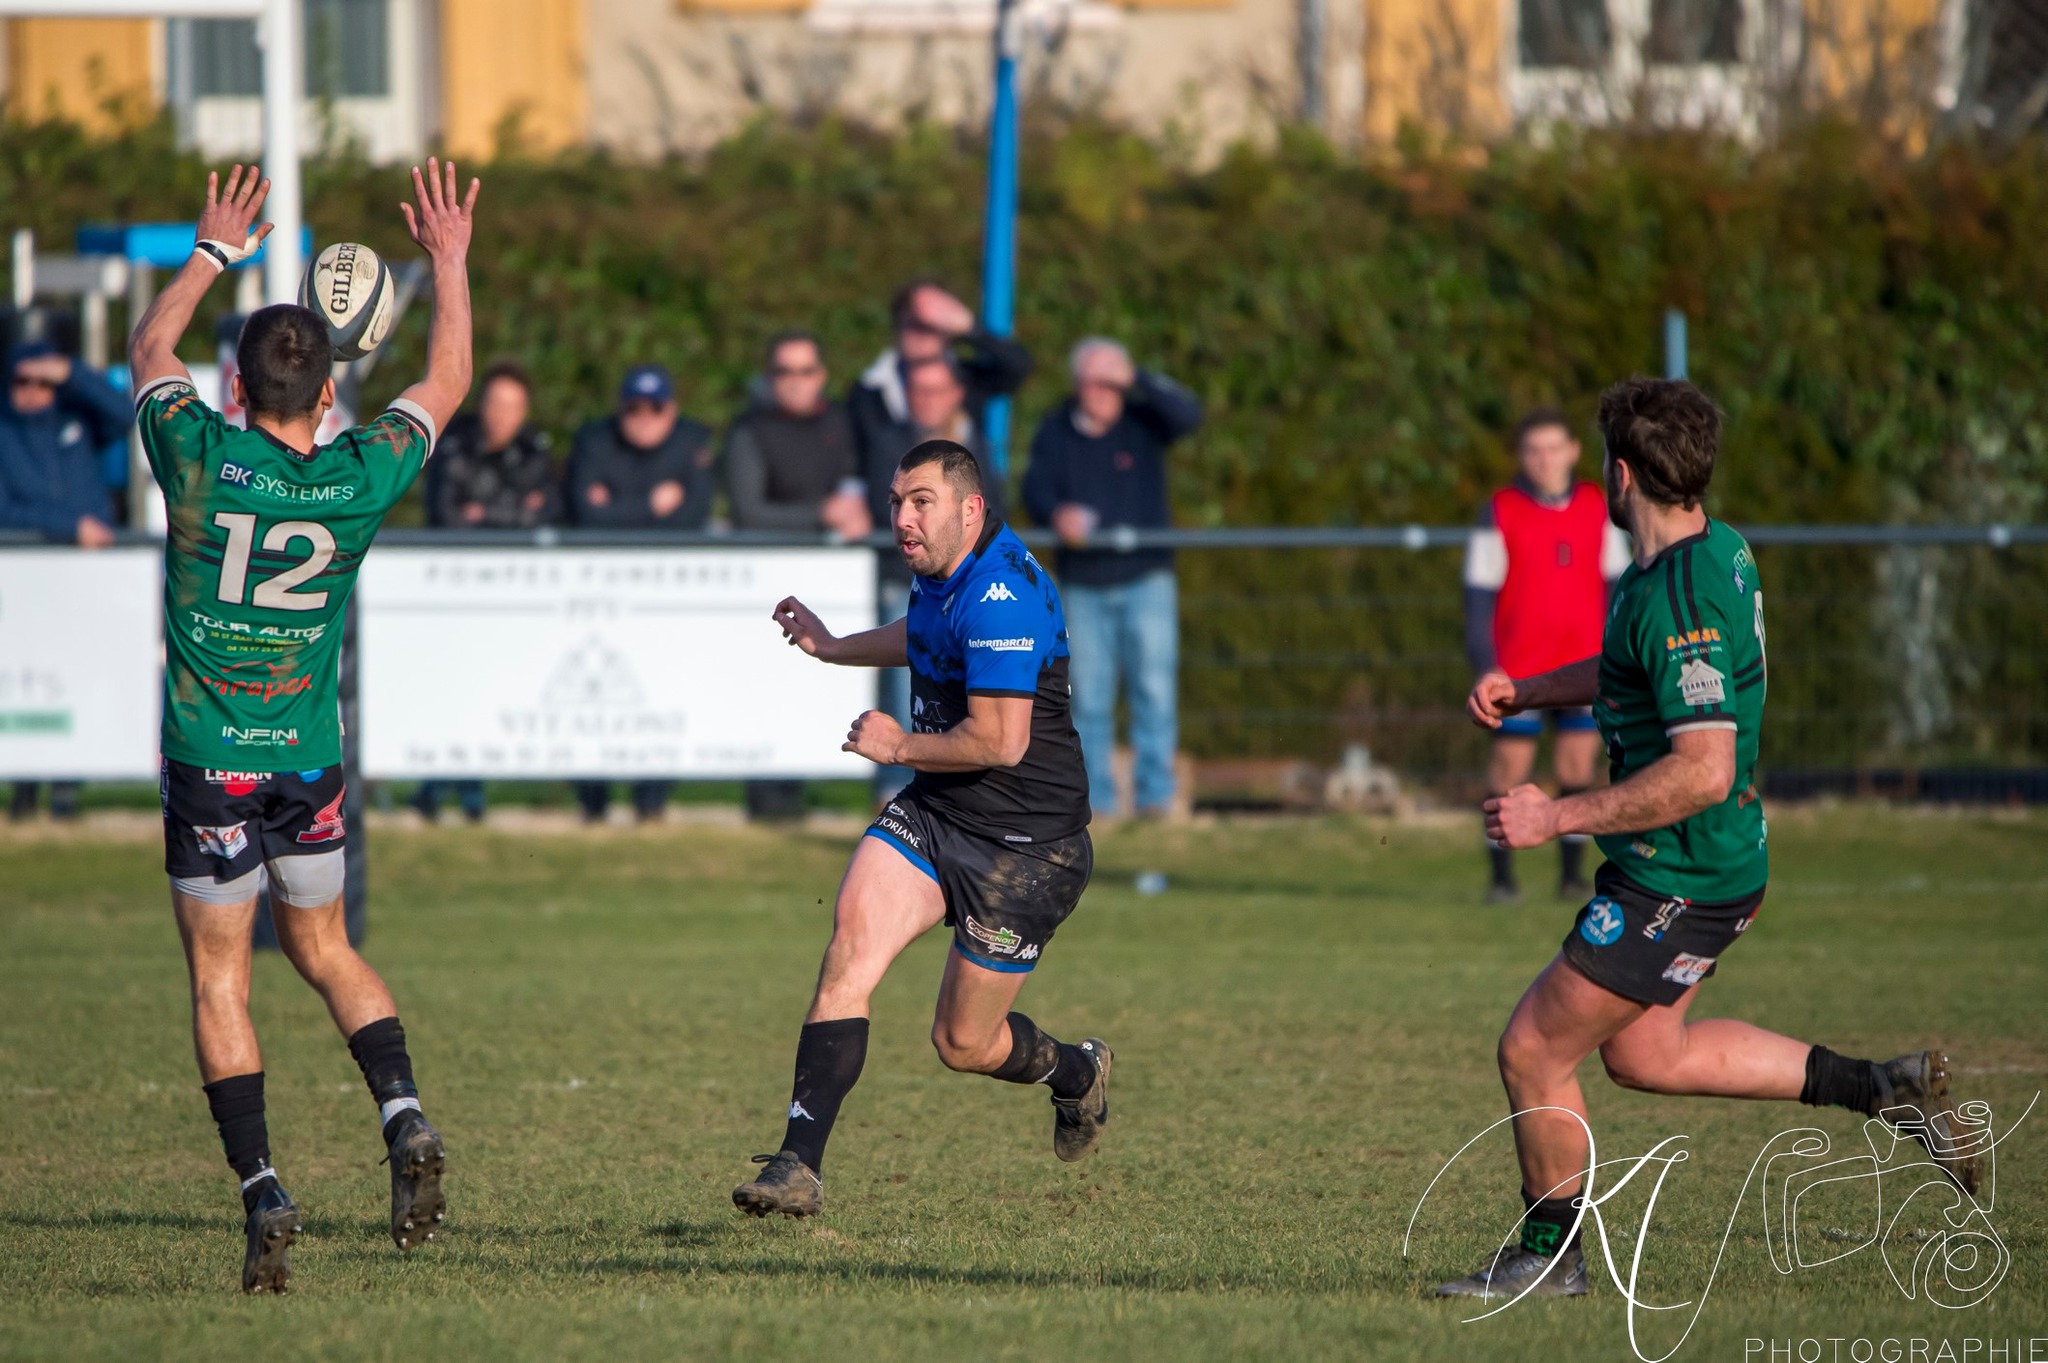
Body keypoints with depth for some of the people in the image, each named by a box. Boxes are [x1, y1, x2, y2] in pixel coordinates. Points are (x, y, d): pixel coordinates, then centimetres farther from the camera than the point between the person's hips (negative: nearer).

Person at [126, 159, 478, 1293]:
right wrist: (450, 263, 21)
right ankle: (404, 1118, 0)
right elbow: (446, 384, 12)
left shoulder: (199, 458, -13)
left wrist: (213, 252, 19)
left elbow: (149, 348, 8)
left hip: (210, 764, -3)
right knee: (324, 949, 21)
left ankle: (261, 1191, -8)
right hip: (310, 761, 3)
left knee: (219, 983, 3)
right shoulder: (360, 478, -8)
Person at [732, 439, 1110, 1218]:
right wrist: (836, 649, 34)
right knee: (851, 948, -17)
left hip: (1026, 846, -8)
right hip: (932, 815, 8)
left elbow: (999, 741, -29)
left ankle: (1076, 1075, 39)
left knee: (964, 1043, 4)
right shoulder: (941, 573, 5)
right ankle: (800, 1166, -21)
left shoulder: (1001, 596, -25)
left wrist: (899, 746, -15)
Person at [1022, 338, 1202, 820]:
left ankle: (1155, 794, -5)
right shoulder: (1055, 431, 4)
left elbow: (1189, 415, -17)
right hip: (1083, 585, 1)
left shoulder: (1142, 422, 0)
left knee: (1154, 689, -8)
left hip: (1146, 579, -1)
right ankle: (1095, 800, 7)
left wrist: (1137, 380, -24)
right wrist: (1056, 515, -26)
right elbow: (1035, 488, -5)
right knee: (1088, 699, 2)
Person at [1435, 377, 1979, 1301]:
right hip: (1717, 863, 10)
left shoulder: (1679, 602, -27)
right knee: (1641, 1054, 22)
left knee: (1533, 1053, 2)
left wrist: (1557, 817, -25)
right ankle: (1884, 1089, 21)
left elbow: (1702, 771, -31)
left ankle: (1548, 1258, 18)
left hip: (1678, 880, -10)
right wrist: (1526, 691, 13)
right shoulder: (1715, 551, 4)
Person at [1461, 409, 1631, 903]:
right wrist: (1485, 667, -10)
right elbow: (1479, 593, -3)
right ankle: (1502, 876, 4)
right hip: (1518, 669, -2)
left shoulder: (1598, 509, 6)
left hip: (1582, 668, 3)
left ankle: (1572, 874, 8)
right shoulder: (1500, 512, -3)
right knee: (1510, 764, -3)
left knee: (1578, 764, 1)